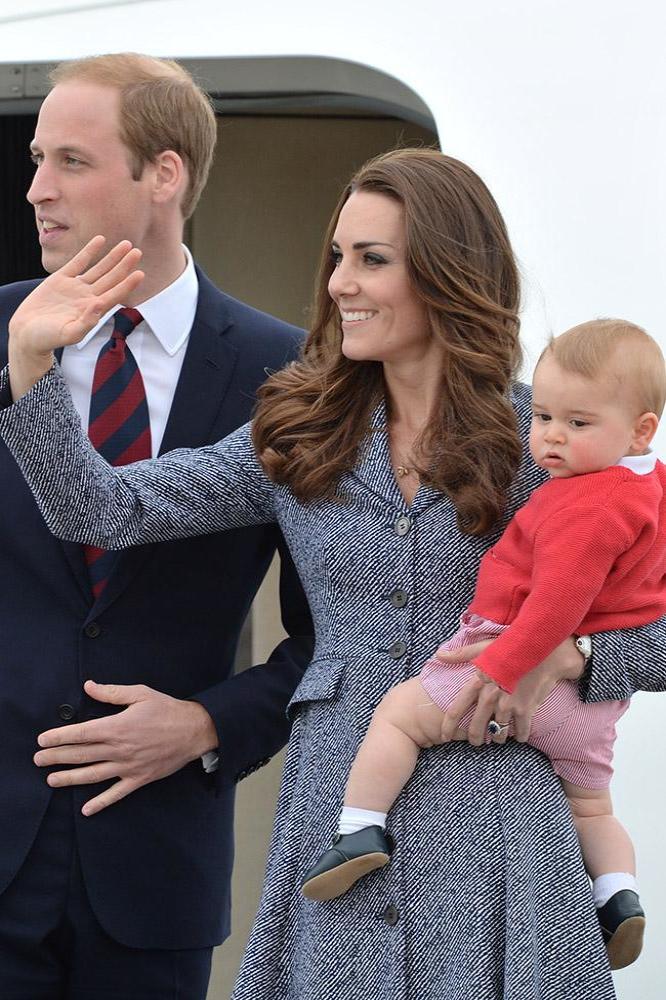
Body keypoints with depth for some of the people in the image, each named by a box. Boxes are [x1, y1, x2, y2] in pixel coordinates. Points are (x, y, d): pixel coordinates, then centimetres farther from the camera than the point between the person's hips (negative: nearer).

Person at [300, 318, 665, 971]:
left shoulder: (587, 506, -23)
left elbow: (557, 601, -31)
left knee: (400, 709, 1)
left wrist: (497, 674, -33)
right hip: (598, 698, 10)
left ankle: (359, 830, -6)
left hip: (534, 672, -10)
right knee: (589, 806, 25)